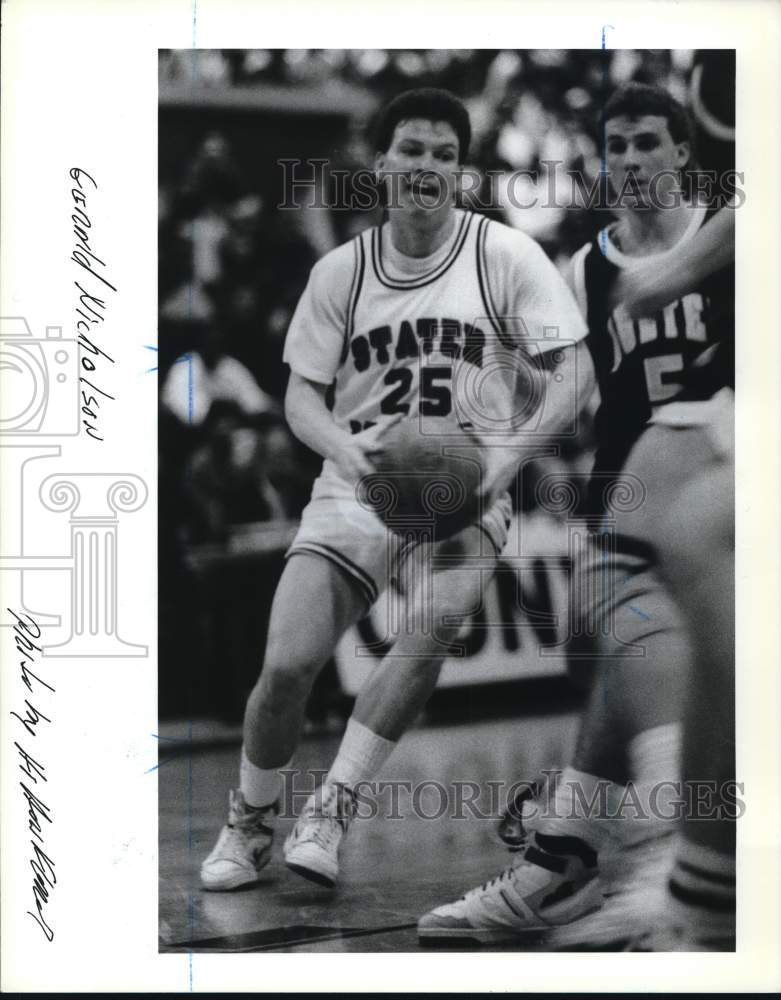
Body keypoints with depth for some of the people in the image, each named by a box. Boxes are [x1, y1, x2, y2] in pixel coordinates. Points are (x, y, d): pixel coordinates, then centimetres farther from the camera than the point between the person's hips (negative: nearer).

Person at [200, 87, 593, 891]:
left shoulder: (505, 255, -3)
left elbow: (574, 370, -6)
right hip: (358, 484, 2)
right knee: (286, 664, -11)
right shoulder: (340, 270, 4)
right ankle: (248, 823, 17)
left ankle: (330, 810, -16)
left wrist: (512, 450, -22)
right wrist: (342, 447, -18)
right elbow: (301, 395, 5)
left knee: (434, 624, -32)